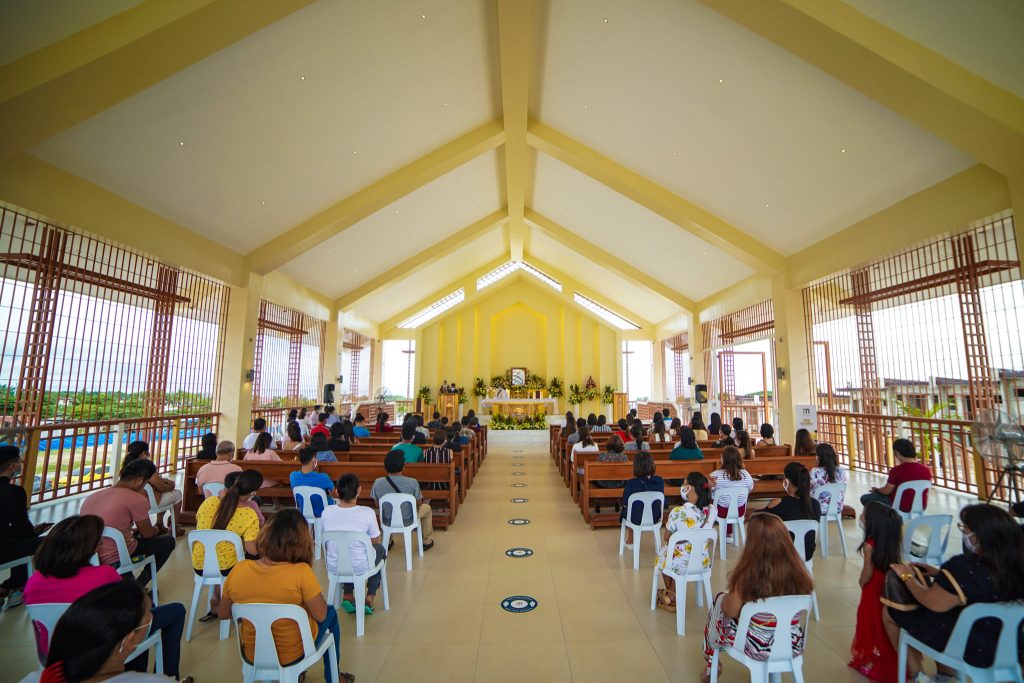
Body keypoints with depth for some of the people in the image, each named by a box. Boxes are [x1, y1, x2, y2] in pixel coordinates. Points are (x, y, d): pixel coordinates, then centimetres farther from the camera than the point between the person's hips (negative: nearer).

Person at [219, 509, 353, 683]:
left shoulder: (238, 570, -19)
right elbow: (321, 615, -17)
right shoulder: (301, 572, -31)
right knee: (331, 613, 25)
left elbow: (223, 613, -1)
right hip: (294, 653, -4)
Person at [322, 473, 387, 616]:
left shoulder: (327, 512, -12)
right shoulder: (367, 512, -21)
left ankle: (347, 595, 23)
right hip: (360, 568, -3)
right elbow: (375, 541, -5)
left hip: (334, 567, 3)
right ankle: (369, 598, 25)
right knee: (380, 549, 29)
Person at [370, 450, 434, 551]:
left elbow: (378, 506, -3)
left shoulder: (378, 483, -21)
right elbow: (419, 504, -10)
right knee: (427, 508, 27)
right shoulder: (412, 482, -27)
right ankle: (427, 542, 37)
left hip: (387, 522, 3)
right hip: (407, 521, -2)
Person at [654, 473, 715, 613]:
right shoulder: (712, 511, -13)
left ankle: (671, 597, 47)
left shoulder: (677, 512, -27)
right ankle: (672, 597, 40)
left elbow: (666, 537, -11)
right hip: (703, 562, 4)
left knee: (663, 550, 29)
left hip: (680, 564, -4)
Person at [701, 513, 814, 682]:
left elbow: (731, 612, -13)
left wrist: (727, 598, 8)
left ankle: (710, 667, 38)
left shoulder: (747, 575, -27)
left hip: (758, 648, -4)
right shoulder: (799, 569, -17)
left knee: (719, 600, 21)